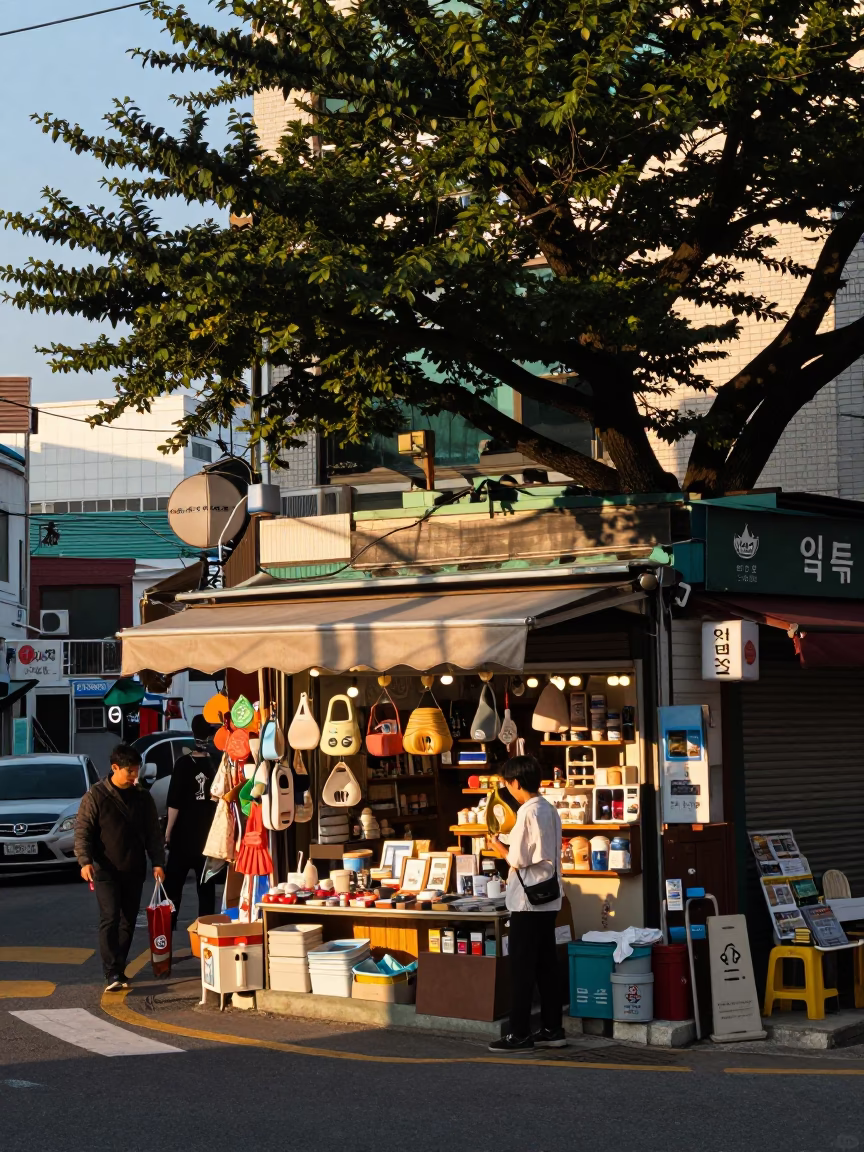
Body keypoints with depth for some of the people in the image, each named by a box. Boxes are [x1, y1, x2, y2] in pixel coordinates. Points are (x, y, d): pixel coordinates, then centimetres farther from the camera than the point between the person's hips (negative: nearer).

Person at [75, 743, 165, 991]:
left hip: (134, 871, 4)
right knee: (110, 918, -13)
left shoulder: (143, 797, 8)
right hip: (106, 870, -4)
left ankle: (119, 969, 19)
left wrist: (158, 862, 0)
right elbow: (82, 831, -6)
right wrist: (85, 861, -19)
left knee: (128, 921, 8)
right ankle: (112, 974, -16)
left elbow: (153, 833, 10)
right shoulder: (96, 796, -4)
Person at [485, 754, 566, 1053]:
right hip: (548, 899, 9)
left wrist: (501, 850, 1)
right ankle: (552, 1029, 15)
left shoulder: (527, 813, -17)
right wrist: (510, 849, 12)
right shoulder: (550, 811, 11)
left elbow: (519, 859, -17)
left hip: (528, 901, -9)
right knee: (546, 966, 12)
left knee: (522, 969, -3)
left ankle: (519, 1034, -1)